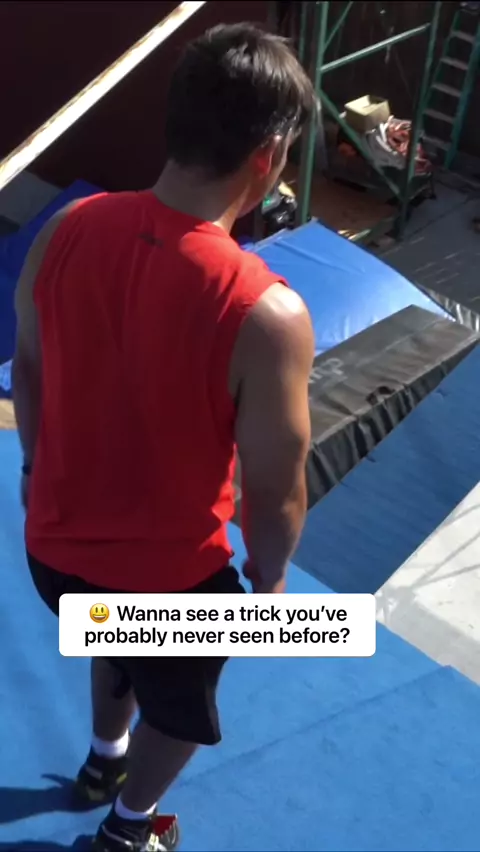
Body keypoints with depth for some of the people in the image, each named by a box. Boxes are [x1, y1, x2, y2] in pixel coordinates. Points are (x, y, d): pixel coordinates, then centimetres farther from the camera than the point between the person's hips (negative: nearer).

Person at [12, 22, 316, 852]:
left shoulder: (69, 228, -15)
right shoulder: (268, 313, -31)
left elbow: (27, 367, 1)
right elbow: (274, 493, -20)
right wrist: (268, 577, 1)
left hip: (54, 547, 5)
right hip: (168, 579, -5)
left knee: (119, 646, 39)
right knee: (182, 710, 30)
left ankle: (103, 758, 67)